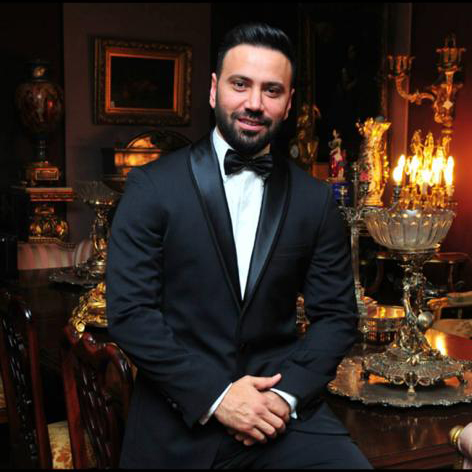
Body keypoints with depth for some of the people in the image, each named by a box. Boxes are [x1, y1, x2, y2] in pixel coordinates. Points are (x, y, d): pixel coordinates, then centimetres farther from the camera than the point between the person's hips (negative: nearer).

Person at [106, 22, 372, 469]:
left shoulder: (315, 200, 3)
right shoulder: (153, 186, -5)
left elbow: (336, 314, 5)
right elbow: (128, 311, -9)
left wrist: (288, 393, -10)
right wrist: (214, 394, -15)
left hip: (282, 408, 2)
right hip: (176, 419, -1)